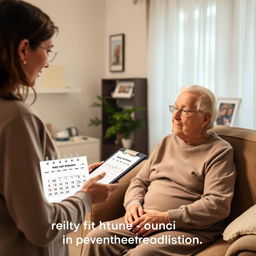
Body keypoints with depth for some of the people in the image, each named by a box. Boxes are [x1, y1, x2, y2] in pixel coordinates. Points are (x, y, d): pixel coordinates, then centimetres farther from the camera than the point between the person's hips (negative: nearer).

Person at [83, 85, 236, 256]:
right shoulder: (167, 142, 18)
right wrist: (133, 203, -2)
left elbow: (218, 205, -14)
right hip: (145, 220, 6)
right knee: (96, 239, -15)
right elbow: (140, 180, 21)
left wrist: (166, 218, -17)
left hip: (188, 229, -5)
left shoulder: (220, 152, -3)